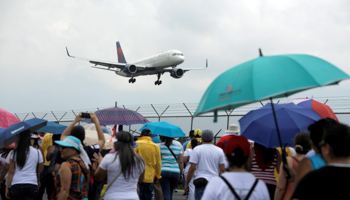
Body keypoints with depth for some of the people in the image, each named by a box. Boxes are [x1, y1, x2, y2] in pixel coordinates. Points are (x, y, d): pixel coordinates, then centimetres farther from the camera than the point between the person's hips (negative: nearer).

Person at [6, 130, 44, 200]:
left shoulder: (14, 153, 0)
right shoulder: (37, 152, 2)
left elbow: (11, 172, 0)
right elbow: (40, 171, 8)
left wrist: (7, 188, 5)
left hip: (16, 185, 0)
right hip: (32, 184, 0)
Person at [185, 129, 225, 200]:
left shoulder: (197, 149, -4)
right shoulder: (219, 151, 5)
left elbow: (192, 168, -7)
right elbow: (222, 170, 5)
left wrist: (186, 183, 0)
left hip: (201, 182, -3)